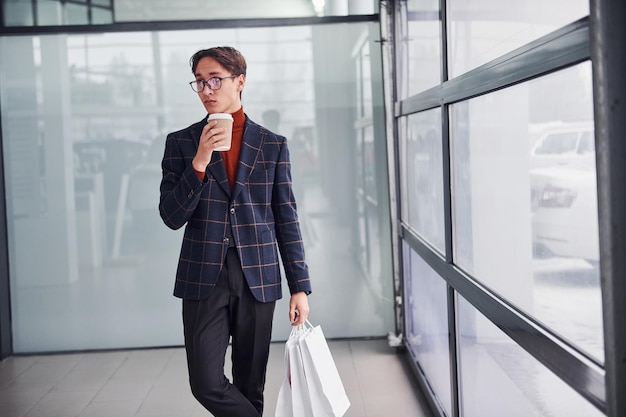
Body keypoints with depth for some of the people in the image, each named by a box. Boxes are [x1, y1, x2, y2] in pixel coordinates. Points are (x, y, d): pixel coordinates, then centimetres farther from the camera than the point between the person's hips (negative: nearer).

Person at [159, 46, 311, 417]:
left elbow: (287, 220, 6)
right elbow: (172, 217, -2)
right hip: (203, 280, 0)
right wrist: (199, 163, -15)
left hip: (258, 280, 0)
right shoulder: (181, 143, 5)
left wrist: (300, 287, 2)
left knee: (251, 387, 9)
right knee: (206, 383, -9)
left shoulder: (273, 145, 6)